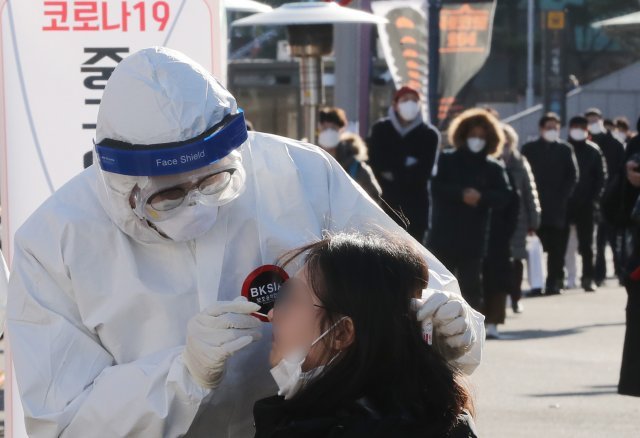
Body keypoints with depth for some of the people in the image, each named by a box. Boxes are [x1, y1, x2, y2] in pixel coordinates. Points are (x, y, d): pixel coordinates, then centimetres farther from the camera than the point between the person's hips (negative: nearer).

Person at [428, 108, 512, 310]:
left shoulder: (493, 168, 7)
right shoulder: (447, 160, 5)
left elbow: (504, 196, -5)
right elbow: (436, 187, -7)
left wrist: (481, 196, -22)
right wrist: (461, 194, -21)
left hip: (473, 240, 1)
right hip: (443, 235, -1)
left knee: (471, 286, 3)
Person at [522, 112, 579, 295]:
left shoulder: (565, 149, 7)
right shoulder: (529, 149, 9)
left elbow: (572, 177, 5)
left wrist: (562, 197, -4)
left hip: (557, 206, 0)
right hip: (536, 205, 0)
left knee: (556, 247, -1)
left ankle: (553, 283, 4)